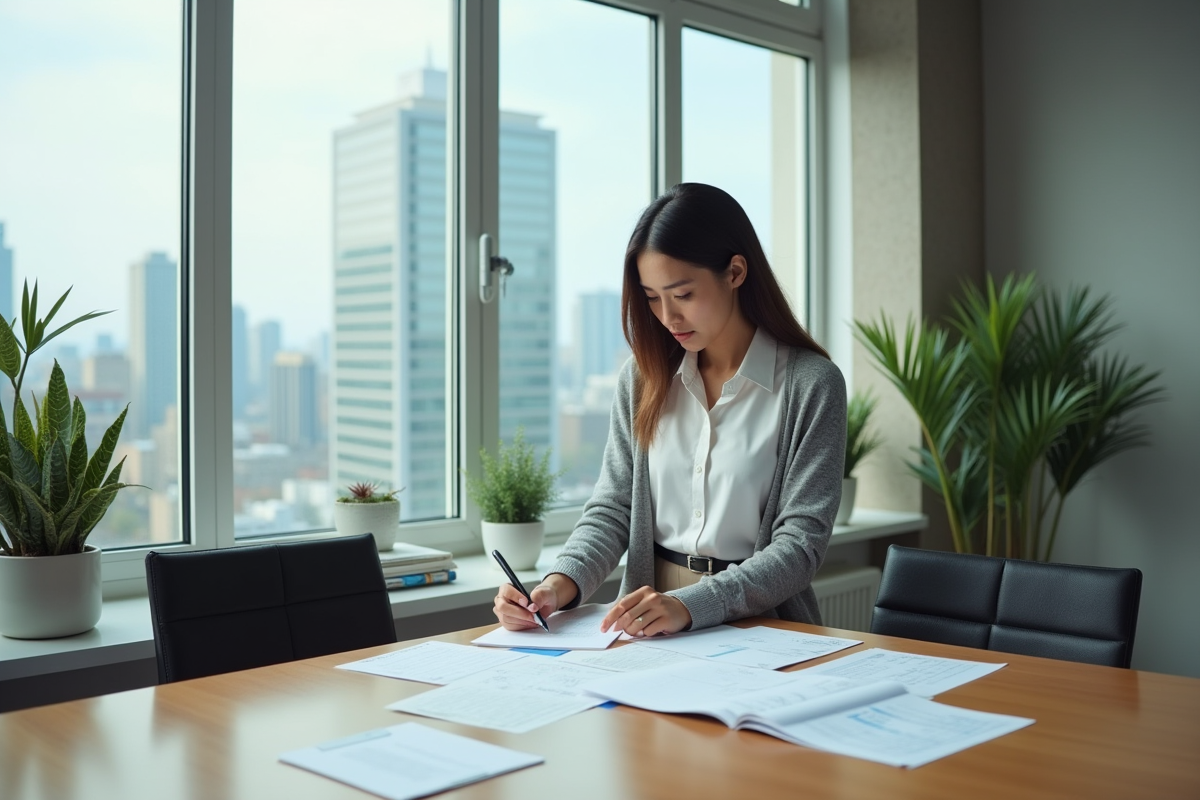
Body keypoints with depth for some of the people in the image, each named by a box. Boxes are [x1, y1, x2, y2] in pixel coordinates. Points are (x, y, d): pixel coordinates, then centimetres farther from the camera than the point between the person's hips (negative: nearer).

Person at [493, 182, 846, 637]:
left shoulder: (810, 384, -4)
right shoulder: (643, 378, 9)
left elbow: (800, 542, -9)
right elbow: (613, 509, 7)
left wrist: (690, 605, -23)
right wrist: (562, 583, -13)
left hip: (761, 628, -2)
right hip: (650, 631, 3)